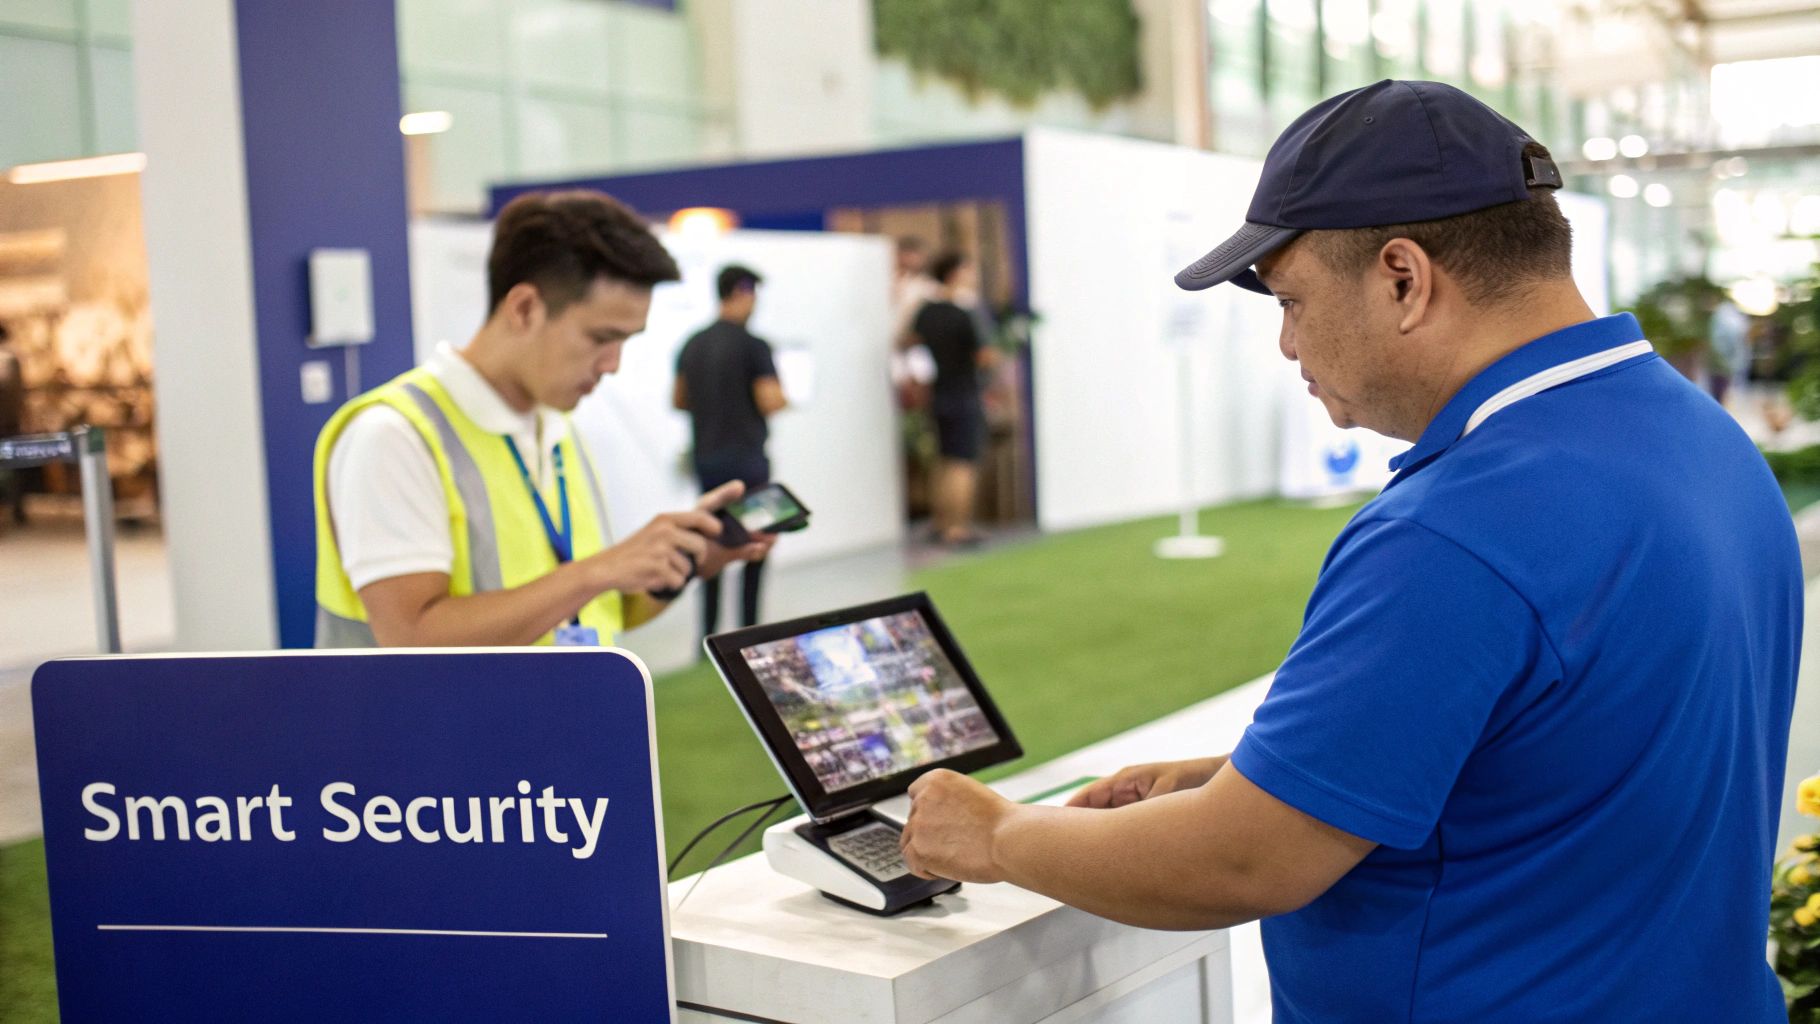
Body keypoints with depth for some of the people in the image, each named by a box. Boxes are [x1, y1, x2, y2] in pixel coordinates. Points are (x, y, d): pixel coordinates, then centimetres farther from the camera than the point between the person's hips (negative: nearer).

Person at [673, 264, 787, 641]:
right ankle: (749, 633, 3)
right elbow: (770, 403, -18)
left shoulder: (692, 344, 8)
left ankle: (708, 635, 11)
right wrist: (782, 394, 3)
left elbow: (678, 400, 14)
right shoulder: (753, 345, -13)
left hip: (706, 458, 6)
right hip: (746, 458, -6)